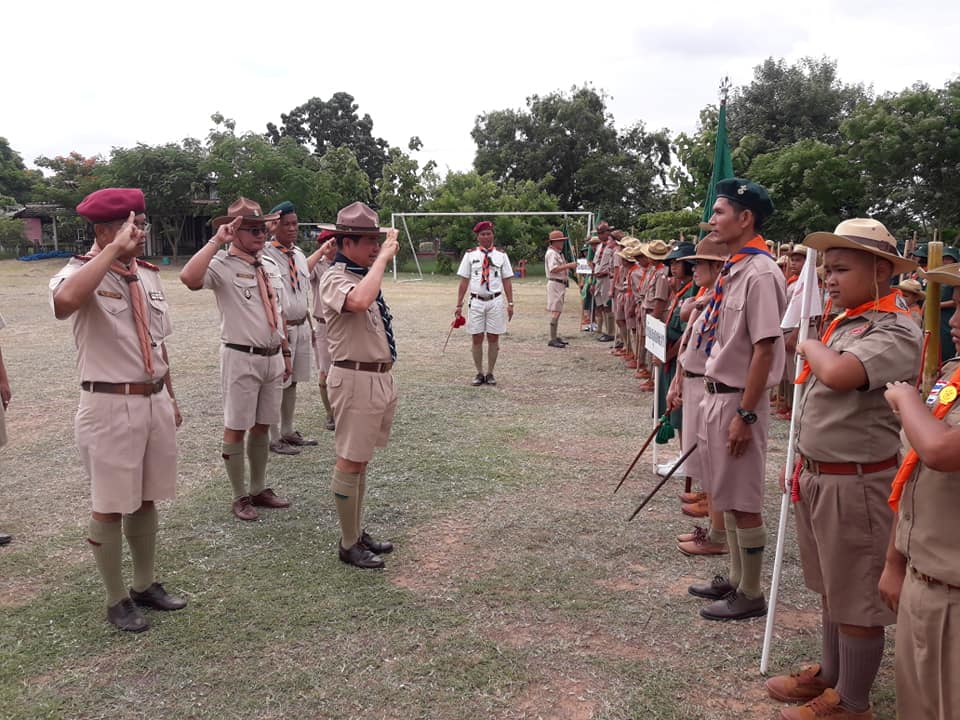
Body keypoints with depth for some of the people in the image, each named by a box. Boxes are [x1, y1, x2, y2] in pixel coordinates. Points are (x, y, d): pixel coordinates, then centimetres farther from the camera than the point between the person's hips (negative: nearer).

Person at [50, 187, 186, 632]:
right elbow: (64, 303, -39)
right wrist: (114, 250, -33)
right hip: (111, 406, -6)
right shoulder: (81, 274, -13)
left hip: (155, 400, 7)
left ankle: (146, 585, 34)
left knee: (145, 500, 18)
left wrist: (170, 397, 18)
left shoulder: (148, 275, 9)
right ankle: (117, 599, 23)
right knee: (110, 507, 7)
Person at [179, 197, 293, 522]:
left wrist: (286, 353, 18)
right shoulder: (222, 265, -11)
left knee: (262, 425, 16)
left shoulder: (271, 266, 12)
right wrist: (216, 240, -28)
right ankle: (240, 496, 17)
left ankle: (259, 489, 30)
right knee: (236, 429, 4)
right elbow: (189, 278, -33)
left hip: (272, 357, 7)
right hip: (241, 358, -7)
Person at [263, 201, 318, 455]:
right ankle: (274, 438, 10)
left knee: (292, 381, 16)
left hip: (301, 326, 8)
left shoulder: (299, 253, 13)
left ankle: (288, 431, 28)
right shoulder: (266, 254, -11)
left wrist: (309, 326, 19)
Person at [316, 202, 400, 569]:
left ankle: (357, 533, 29)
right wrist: (384, 257, -26)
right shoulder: (335, 279, -14)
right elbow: (359, 301, -38)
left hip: (380, 378, 9)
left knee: (360, 461, 17)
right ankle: (348, 545, 13)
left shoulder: (363, 276, 14)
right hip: (355, 380, -9)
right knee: (350, 462, 1)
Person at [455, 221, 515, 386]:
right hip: (476, 301, 0)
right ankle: (479, 374, 15)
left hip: (495, 301, 0)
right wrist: (459, 305, -1)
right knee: (477, 339, 3)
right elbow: (464, 281, 3)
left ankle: (490, 373, 16)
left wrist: (510, 303, -2)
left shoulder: (501, 255, 6)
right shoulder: (470, 255, 4)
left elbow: (507, 280, 5)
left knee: (493, 338, 4)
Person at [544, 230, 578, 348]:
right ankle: (552, 339, -10)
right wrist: (568, 265, -24)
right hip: (555, 284, -10)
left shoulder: (558, 253, 19)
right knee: (555, 311, -11)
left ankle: (555, 337, 18)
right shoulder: (551, 253, -12)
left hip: (560, 284, 10)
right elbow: (553, 269, -24)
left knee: (557, 311, 12)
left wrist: (569, 267, 8)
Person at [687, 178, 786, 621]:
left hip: (737, 401, -9)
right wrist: (714, 400, 17)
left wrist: (745, 415, -21)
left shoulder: (760, 273, -19)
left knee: (743, 502, 4)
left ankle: (750, 595, 19)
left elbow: (765, 349, -21)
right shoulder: (733, 269, 9)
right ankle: (735, 579, 34)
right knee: (727, 497, 19)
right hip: (716, 395, 9)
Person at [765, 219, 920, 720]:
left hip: (855, 484, -9)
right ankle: (831, 675, 39)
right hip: (818, 477, 9)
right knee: (830, 588, 22)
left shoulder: (895, 331, -19)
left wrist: (809, 346, -17)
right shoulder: (844, 324, 9)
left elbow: (837, 374, -39)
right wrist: (802, 462, 19)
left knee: (857, 597, 7)